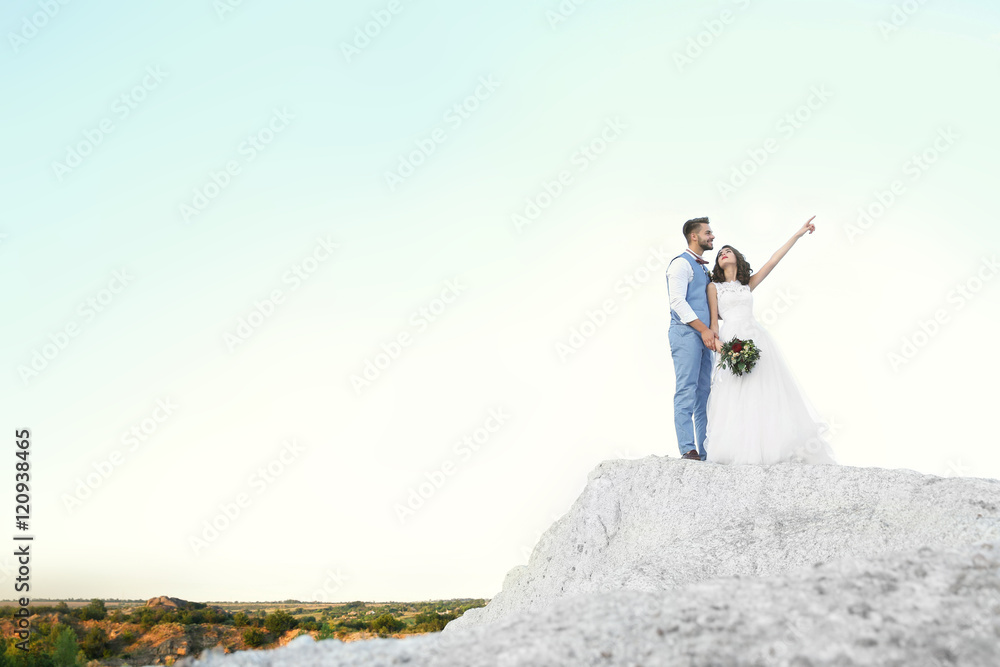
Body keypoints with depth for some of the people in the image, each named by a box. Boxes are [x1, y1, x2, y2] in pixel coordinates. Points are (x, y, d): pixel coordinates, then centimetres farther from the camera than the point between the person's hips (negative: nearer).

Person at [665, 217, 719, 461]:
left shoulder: (703, 268, 24)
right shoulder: (681, 263, -3)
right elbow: (677, 301, -14)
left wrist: (712, 328, 10)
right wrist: (703, 328, -18)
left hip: (704, 335, 9)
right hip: (686, 332, -9)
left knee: (704, 393, 6)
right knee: (686, 392, -12)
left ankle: (706, 451, 8)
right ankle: (688, 450, -15)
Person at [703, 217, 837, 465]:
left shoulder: (748, 284, 18)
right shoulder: (714, 286, 10)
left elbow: (773, 261, 14)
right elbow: (713, 320, 4)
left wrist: (798, 235, 11)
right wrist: (716, 341, -15)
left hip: (757, 339, 3)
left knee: (766, 392, -2)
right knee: (736, 397, -8)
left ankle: (772, 448, 0)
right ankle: (741, 451, -6)